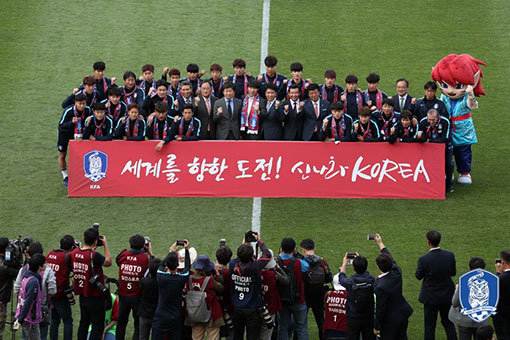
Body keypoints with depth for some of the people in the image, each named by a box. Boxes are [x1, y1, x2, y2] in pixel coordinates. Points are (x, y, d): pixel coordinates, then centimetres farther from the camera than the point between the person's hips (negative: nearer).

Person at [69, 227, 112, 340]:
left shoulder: (74, 253, -4)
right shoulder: (94, 256, -25)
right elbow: (108, 262, -9)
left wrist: (91, 250, 11)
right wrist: (105, 244, -2)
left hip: (82, 296, 7)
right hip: (95, 297, -7)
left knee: (83, 323, 20)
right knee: (98, 326, 2)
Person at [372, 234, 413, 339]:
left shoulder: (381, 287, -32)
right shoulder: (397, 272, -13)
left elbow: (380, 309, -23)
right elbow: (392, 260, 10)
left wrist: (376, 327, -9)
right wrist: (380, 244, 22)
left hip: (391, 321, -7)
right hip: (403, 314, 7)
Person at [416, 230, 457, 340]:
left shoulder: (423, 259, -24)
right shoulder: (450, 255, -14)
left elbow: (418, 276, -9)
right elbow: (453, 273, -1)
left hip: (431, 297, -3)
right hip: (447, 296, 3)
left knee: (430, 326, 11)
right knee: (448, 323, 20)